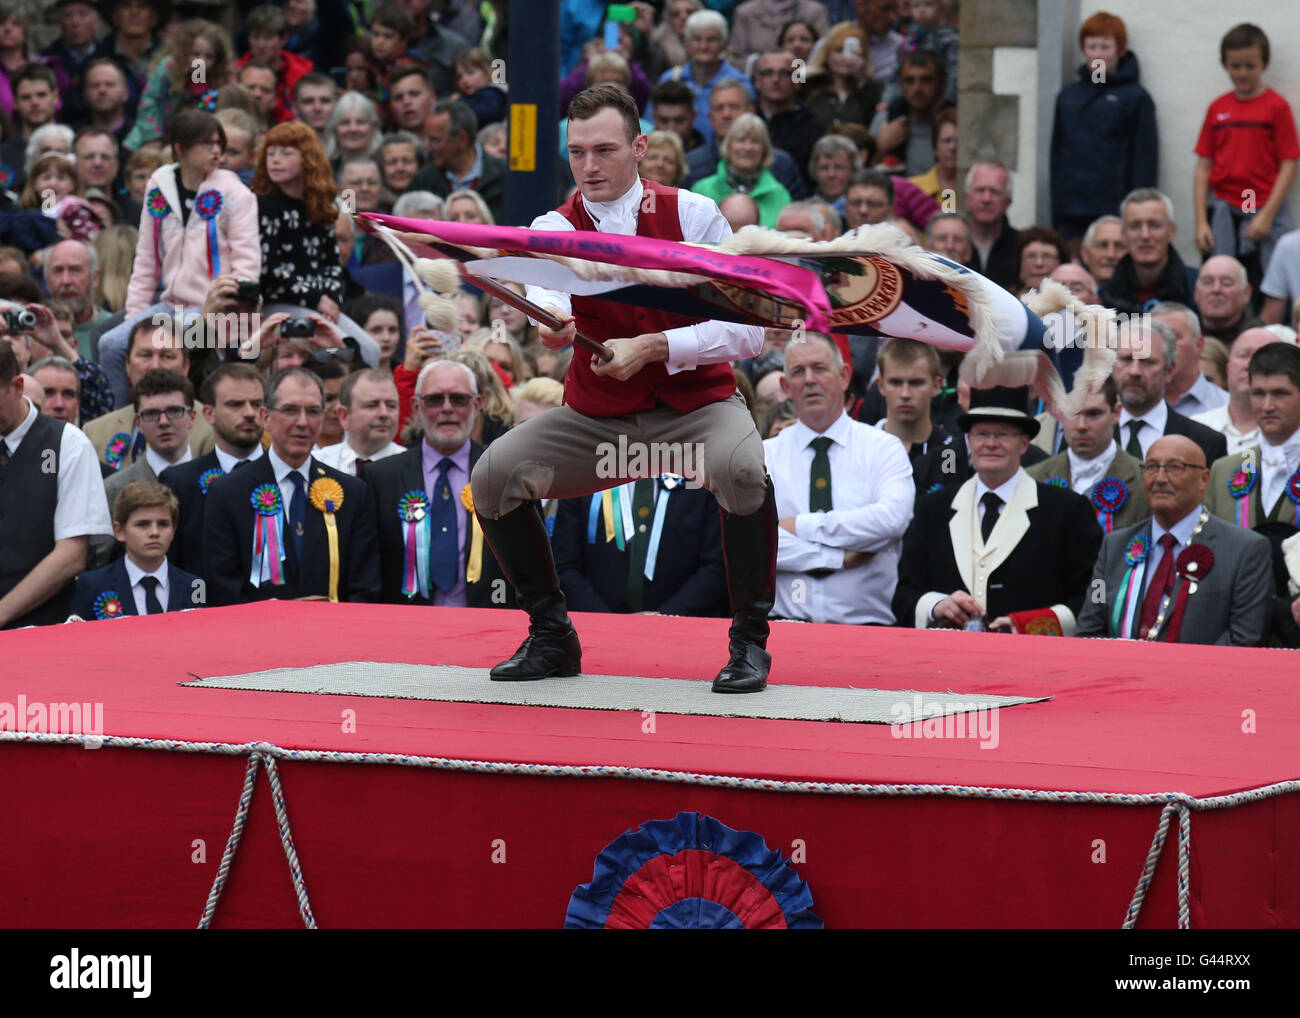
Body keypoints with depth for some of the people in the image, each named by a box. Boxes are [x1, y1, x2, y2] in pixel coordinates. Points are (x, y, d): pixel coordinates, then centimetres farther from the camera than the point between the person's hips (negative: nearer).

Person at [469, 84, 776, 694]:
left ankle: (750, 641, -16)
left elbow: (749, 329, -14)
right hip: (597, 418, 3)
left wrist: (651, 348, -25)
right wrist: (549, 317, -54)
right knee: (493, 476, -18)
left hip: (695, 404, -2)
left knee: (741, 469, -35)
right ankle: (551, 637, 2)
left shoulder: (694, 216, -8)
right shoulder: (556, 228, -5)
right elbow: (540, 277, -29)